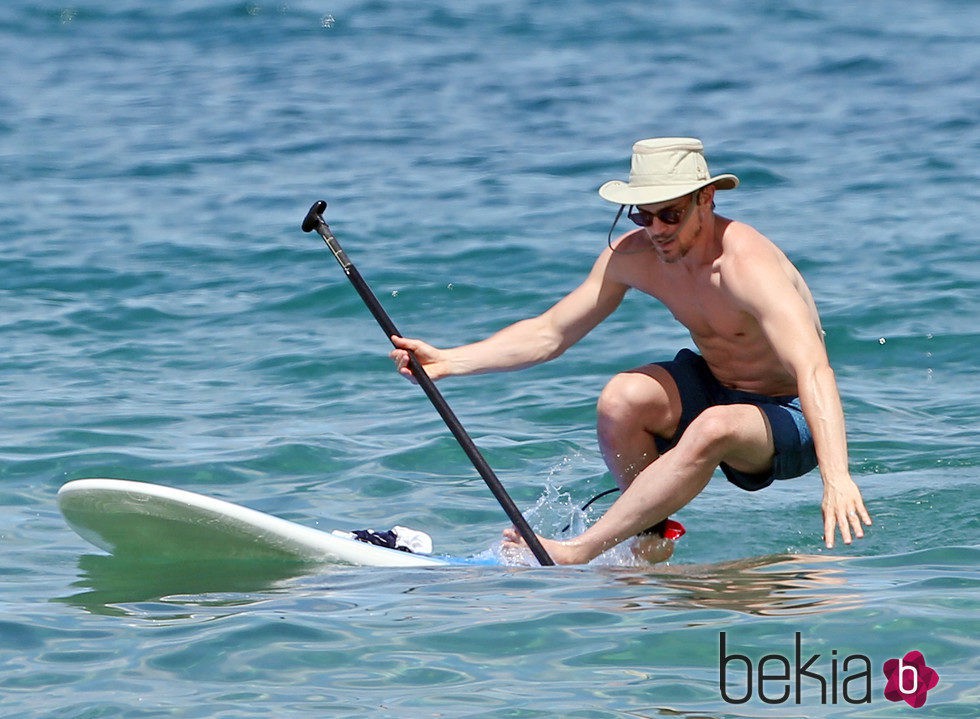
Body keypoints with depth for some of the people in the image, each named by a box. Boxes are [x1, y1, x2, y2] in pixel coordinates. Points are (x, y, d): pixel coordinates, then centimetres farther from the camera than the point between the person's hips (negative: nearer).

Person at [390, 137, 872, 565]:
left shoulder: (745, 263, -30)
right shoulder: (631, 256, -9)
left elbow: (812, 367, -42)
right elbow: (549, 334, 0)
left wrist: (837, 479, -56)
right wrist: (448, 362, -13)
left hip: (789, 417, -6)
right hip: (713, 387, 6)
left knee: (713, 429, -38)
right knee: (621, 399, -24)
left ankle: (579, 552, -28)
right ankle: (652, 538, -2)